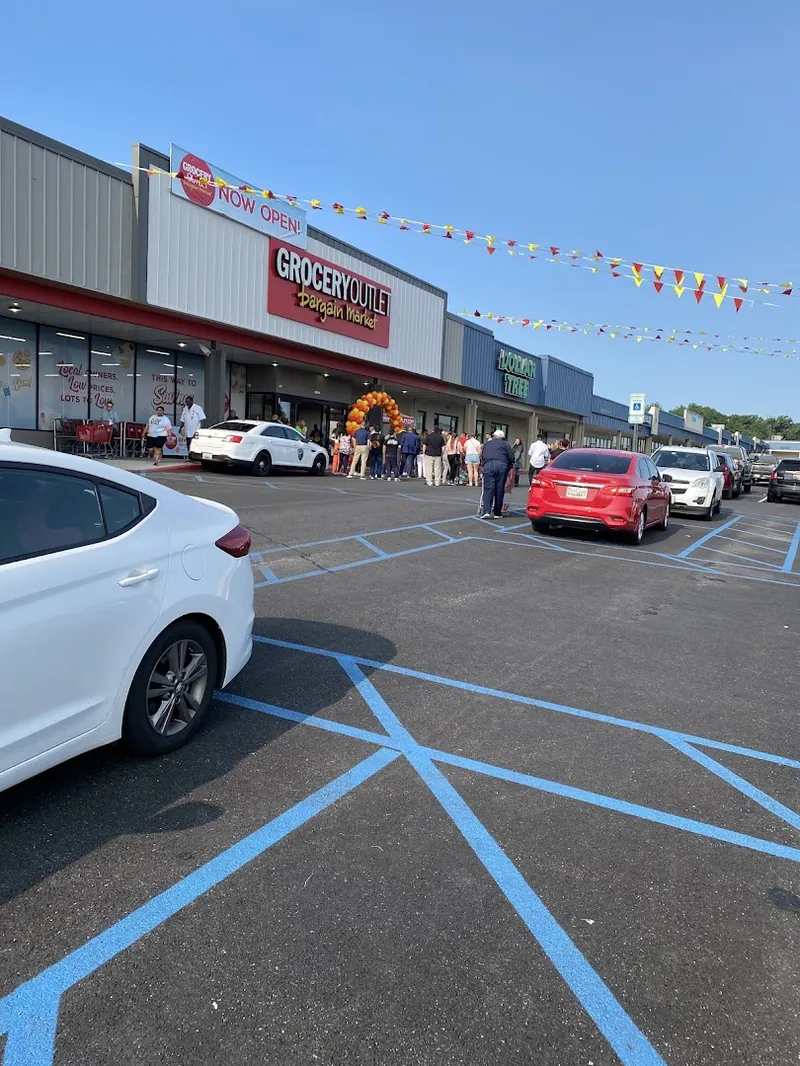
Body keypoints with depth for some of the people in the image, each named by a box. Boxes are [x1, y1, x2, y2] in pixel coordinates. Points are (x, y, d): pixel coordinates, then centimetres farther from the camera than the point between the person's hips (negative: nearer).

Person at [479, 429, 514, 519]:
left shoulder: (487, 444, 25)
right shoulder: (505, 444, 16)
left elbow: (483, 457, 26)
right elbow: (511, 458, 9)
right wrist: (508, 468, 23)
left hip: (488, 466, 1)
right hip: (501, 466, -1)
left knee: (488, 489, -4)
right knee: (500, 490, 4)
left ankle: (486, 511, -19)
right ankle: (497, 513, 7)